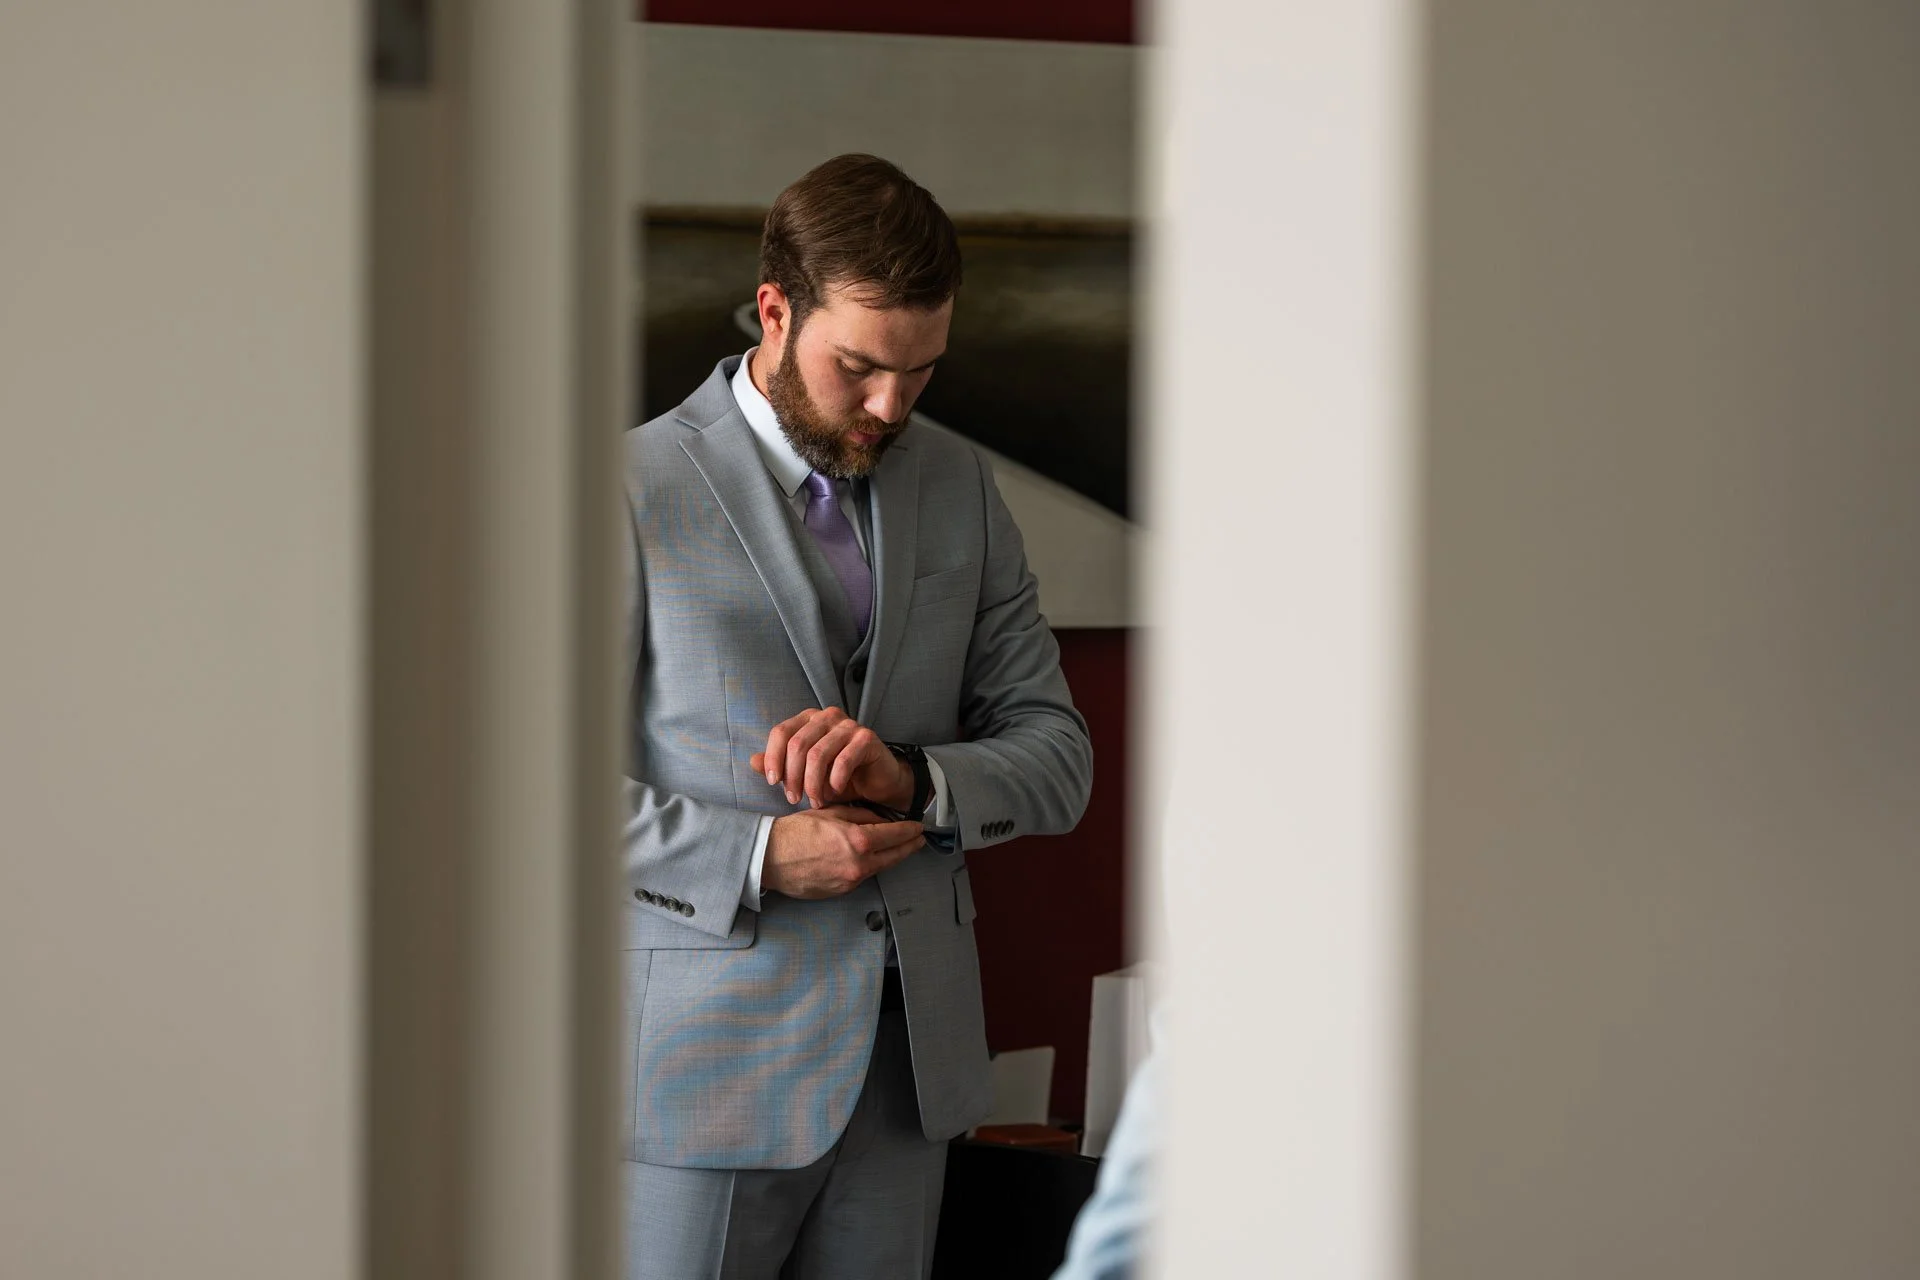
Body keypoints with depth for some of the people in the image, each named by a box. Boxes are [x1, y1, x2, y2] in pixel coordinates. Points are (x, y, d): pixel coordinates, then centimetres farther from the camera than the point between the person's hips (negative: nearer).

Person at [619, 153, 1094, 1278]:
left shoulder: (960, 488, 10)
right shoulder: (638, 490, -6)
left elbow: (1056, 754, 9)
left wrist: (915, 777, -12)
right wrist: (761, 859, -19)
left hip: (912, 1054, 5)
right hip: (714, 1060, -5)